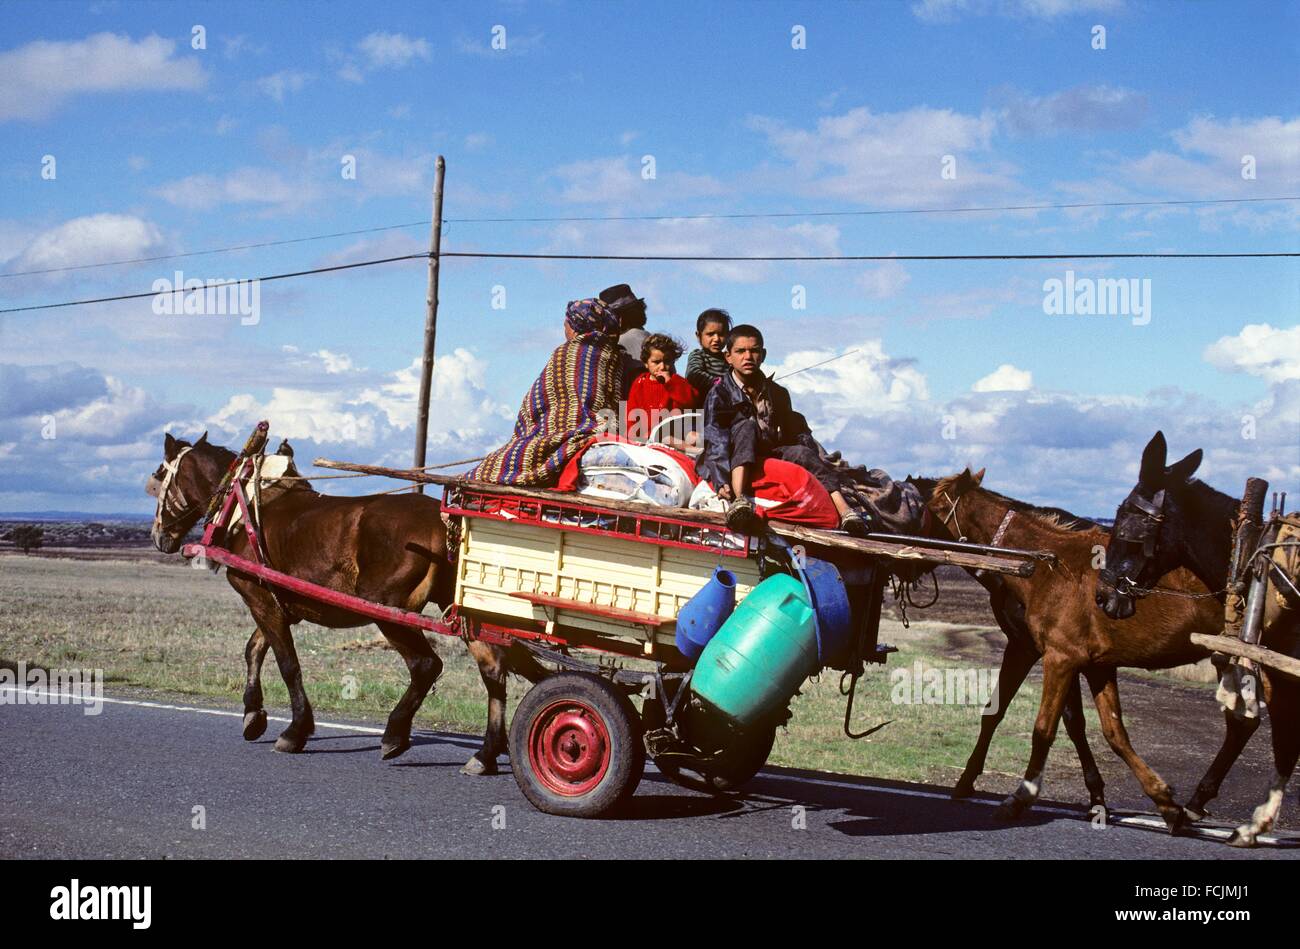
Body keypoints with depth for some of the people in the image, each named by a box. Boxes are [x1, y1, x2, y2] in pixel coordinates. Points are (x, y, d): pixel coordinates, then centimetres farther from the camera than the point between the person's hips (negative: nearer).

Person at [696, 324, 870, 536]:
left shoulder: (778, 393, 15)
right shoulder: (719, 394, -1)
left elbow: (798, 433, 12)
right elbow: (715, 440, -13)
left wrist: (824, 467, -3)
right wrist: (722, 482, -28)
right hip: (735, 464, -4)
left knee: (801, 452, -23)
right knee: (747, 426, -30)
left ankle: (844, 510, -39)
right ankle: (738, 501, -53)